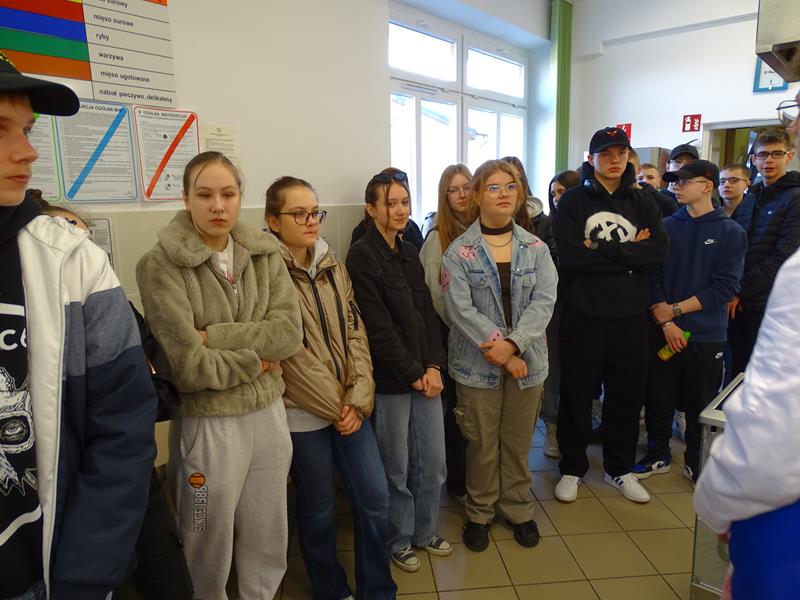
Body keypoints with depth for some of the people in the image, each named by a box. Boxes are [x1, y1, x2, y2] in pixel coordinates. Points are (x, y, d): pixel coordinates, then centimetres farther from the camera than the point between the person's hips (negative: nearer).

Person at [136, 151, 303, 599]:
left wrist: (216, 335, -17)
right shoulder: (161, 266, -13)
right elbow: (188, 365, -19)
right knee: (211, 546, 17)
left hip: (269, 413, 5)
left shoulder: (266, 254, 1)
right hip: (207, 422, -4)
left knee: (270, 539, 21)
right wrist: (256, 362, -10)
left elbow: (290, 332, -9)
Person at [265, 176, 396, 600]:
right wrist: (335, 407, -11)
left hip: (350, 407, 5)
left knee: (376, 500, 10)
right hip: (304, 413, -5)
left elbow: (356, 332, 3)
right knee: (319, 510, 12)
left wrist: (358, 400, -7)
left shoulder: (332, 266, 6)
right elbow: (291, 352, -16)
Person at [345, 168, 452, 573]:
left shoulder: (410, 253, 11)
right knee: (397, 467, 9)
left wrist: (433, 366, -3)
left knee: (434, 462, 14)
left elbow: (428, 313, 8)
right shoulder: (362, 256, -11)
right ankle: (400, 539, 32)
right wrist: (412, 374, -11)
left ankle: (425, 531, 36)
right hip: (390, 380, -6)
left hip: (426, 375, 6)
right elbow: (378, 328, -15)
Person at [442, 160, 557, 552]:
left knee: (518, 443, 15)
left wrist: (513, 343, -19)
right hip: (477, 364, -2)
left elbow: (544, 301, -6)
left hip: (526, 361, 2)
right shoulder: (459, 252, -4)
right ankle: (480, 512, 32)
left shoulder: (536, 248, 4)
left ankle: (518, 509, 37)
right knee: (482, 445, 10)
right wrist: (499, 351, -18)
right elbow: (461, 309, -12)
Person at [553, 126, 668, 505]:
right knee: (576, 394, 8)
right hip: (583, 316, -3)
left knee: (628, 394, 14)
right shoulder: (573, 201, -1)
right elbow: (570, 257, -15)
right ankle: (572, 468, 26)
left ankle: (619, 468, 34)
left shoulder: (642, 202, 9)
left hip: (629, 317, 3)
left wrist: (602, 250, -14)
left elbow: (658, 253, -7)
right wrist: (628, 252, -12)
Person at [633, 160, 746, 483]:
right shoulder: (665, 227, 3)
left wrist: (675, 309, -12)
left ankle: (695, 461, 30)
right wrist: (666, 322, -12)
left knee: (700, 403, 10)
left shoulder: (731, 233, -1)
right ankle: (658, 456, 28)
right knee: (658, 399, 9)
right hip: (662, 332, 2)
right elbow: (651, 277, -2)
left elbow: (725, 287, -8)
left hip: (706, 335, -1)